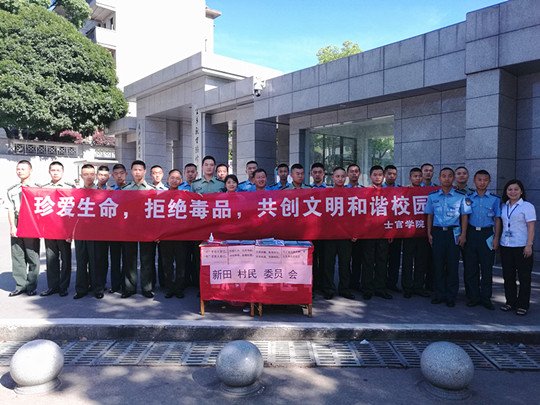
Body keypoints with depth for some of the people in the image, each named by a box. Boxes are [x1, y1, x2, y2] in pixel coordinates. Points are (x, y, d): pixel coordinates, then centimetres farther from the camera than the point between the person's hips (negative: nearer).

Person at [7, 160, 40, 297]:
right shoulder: (12, 190, 14)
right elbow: (10, 209, 9)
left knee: (33, 257, -2)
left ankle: (31, 286, 8)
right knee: (17, 256, 5)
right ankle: (20, 285, 14)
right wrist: (12, 226, -2)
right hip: (16, 226, 4)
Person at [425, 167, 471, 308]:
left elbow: (464, 216, 4)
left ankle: (451, 297, 13)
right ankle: (439, 294, 16)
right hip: (437, 232, 2)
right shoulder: (432, 196, 6)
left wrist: (463, 234, -3)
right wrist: (429, 233, 7)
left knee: (452, 265, 1)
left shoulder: (460, 196, 2)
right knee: (438, 264, 4)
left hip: (454, 233, -1)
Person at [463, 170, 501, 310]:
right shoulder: (468, 198, 8)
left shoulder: (495, 199, 7)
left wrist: (496, 238, -2)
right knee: (470, 267, 3)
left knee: (487, 267, 2)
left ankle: (486, 297, 13)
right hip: (471, 234, 1)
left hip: (487, 235, -1)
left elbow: (497, 220, 6)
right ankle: (473, 296, 14)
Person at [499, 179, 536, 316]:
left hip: (522, 247, -5)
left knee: (524, 277, 1)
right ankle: (510, 302, 20)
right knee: (508, 276, 9)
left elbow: (531, 227, -9)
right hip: (505, 246, 5)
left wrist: (529, 245, -16)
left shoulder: (527, 206, -4)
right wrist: (496, 240, 11)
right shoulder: (503, 206, 12)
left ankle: (523, 305, 10)